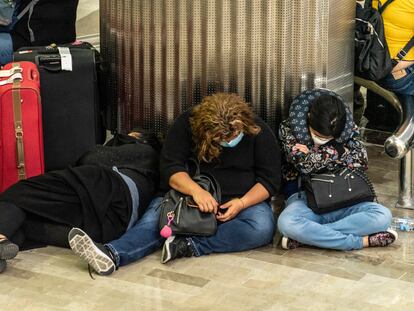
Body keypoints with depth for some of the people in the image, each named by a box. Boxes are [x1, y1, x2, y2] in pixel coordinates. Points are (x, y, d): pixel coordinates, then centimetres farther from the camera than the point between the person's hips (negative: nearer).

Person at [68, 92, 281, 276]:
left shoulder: (258, 132, -8)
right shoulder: (187, 125, -8)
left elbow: (270, 180, -5)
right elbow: (170, 168, -14)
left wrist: (242, 203, -24)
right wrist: (196, 190, -34)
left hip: (244, 200, 0)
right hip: (189, 195, 0)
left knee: (262, 227, -35)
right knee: (156, 216, -31)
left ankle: (188, 246, -41)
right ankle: (111, 255, -57)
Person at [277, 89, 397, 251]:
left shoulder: (347, 128, 2)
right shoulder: (289, 128, -5)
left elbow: (361, 162, -9)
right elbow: (305, 164, -14)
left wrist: (314, 155, -10)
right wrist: (338, 151, -8)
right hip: (303, 197, -3)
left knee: (383, 216, -25)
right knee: (286, 223, -39)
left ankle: (304, 236, -29)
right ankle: (361, 241, -31)